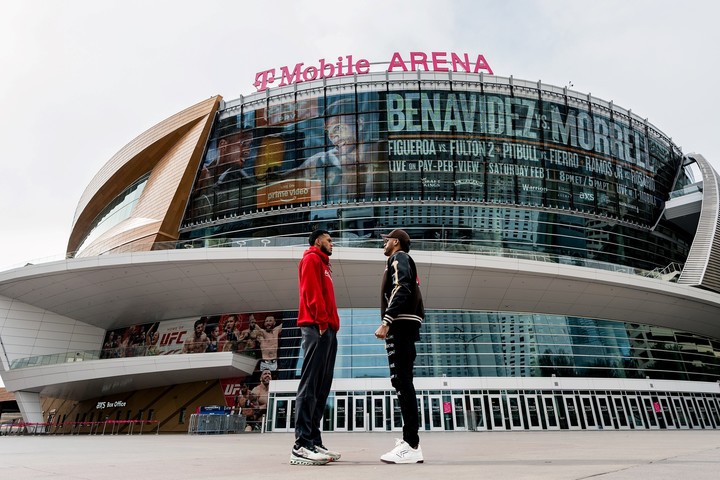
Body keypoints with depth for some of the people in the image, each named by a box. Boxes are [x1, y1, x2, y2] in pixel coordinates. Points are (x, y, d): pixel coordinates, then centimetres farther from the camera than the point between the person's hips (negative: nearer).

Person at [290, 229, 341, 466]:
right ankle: (301, 446, -13)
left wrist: (332, 324, 12)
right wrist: (322, 322, -18)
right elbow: (312, 292, -12)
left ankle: (314, 442, 10)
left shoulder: (323, 264, 29)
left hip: (328, 330, 10)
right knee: (310, 386, -13)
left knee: (321, 388, 7)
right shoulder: (311, 259, 2)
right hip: (317, 328, -10)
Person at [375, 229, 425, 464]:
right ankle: (410, 439, 17)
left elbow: (401, 289, -17)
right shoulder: (405, 261, 28)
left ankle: (412, 446, -13)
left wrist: (386, 322, -24)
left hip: (400, 324, -10)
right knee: (403, 382, 11)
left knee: (401, 381, -13)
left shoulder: (399, 257, 0)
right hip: (406, 325, 10)